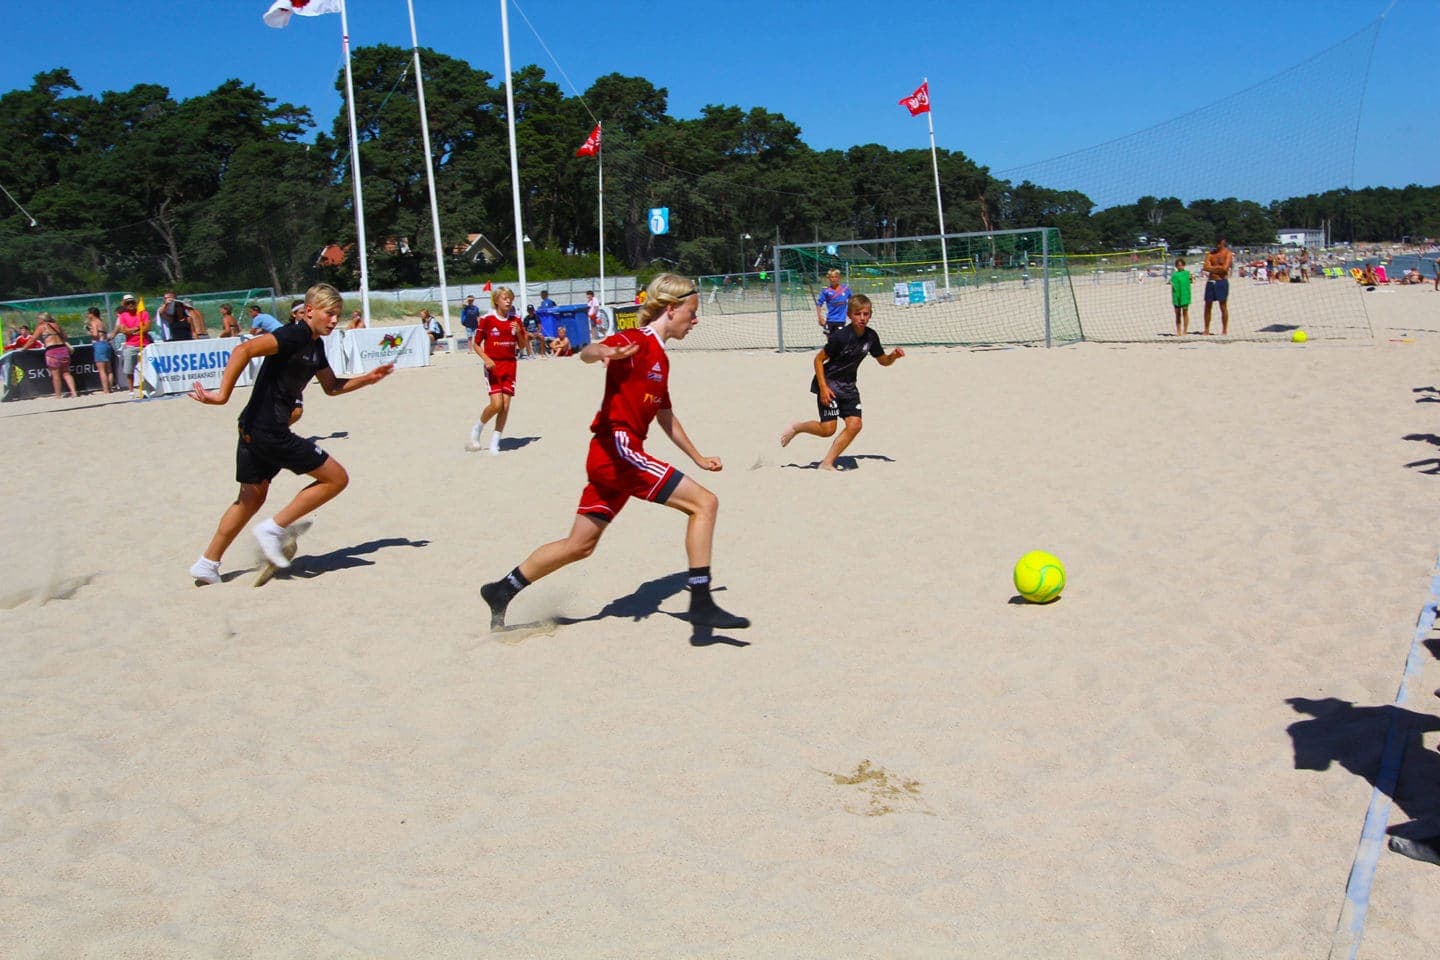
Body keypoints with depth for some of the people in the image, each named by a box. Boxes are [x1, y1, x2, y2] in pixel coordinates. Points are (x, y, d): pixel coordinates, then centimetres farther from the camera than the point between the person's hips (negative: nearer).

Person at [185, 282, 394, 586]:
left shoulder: (315, 345, 15)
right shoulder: (294, 335, -15)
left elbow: (332, 387, 27)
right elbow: (244, 350, -27)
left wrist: (368, 378, 15)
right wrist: (222, 395, -29)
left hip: (254, 431, 10)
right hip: (269, 432, -10)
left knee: (253, 496, 21)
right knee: (336, 478, -3)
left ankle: (208, 565, 27)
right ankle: (274, 529, 0)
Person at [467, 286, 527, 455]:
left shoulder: (515, 321, 7)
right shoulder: (487, 319, -4)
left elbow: (522, 346, 12)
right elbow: (476, 344, 0)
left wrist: (519, 332, -7)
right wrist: (486, 359, -15)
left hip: (510, 365, 4)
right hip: (493, 365, -4)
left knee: (506, 405, -2)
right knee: (496, 404, -15)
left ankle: (494, 443, 7)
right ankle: (477, 429, 11)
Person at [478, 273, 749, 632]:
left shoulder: (660, 357, 20)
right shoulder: (636, 341, -9)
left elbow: (666, 417, 31)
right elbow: (587, 352, -29)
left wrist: (697, 457, 37)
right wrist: (605, 352, -54)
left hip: (609, 460, 10)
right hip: (618, 451, -10)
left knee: (579, 545, 16)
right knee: (704, 503, -13)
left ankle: (501, 591, 27)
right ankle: (701, 602, -14)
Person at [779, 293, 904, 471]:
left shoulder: (871, 336, -4)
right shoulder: (840, 336, -22)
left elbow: (883, 361, 10)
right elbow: (818, 359, -15)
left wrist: (893, 356, -13)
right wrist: (823, 388, -20)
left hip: (848, 386, 6)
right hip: (829, 383, -6)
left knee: (855, 425, -7)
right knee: (827, 429, -12)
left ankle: (827, 463, 2)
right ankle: (796, 427, 18)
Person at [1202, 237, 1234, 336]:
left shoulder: (1228, 253, -2)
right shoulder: (1210, 253, 11)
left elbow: (1225, 268, -15)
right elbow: (1206, 267, -2)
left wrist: (1212, 267, -6)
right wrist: (1218, 268, -12)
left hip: (1222, 282, -5)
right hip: (1211, 282, 5)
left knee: (1223, 306, -2)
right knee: (1207, 306, 4)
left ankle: (1224, 330, 3)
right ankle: (1206, 330, 11)